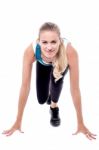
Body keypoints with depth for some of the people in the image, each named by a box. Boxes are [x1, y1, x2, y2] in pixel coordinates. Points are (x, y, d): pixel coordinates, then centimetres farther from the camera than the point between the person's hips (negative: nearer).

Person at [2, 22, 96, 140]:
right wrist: (18, 122, -30)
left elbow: (75, 88, -38)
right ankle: (50, 93, 36)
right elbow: (25, 86, -36)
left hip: (62, 62, -1)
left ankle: (54, 106, 1)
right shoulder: (31, 51, -43)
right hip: (43, 64, 1)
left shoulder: (69, 51, -46)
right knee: (41, 99, -1)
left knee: (56, 78, -31)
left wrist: (80, 123, -33)